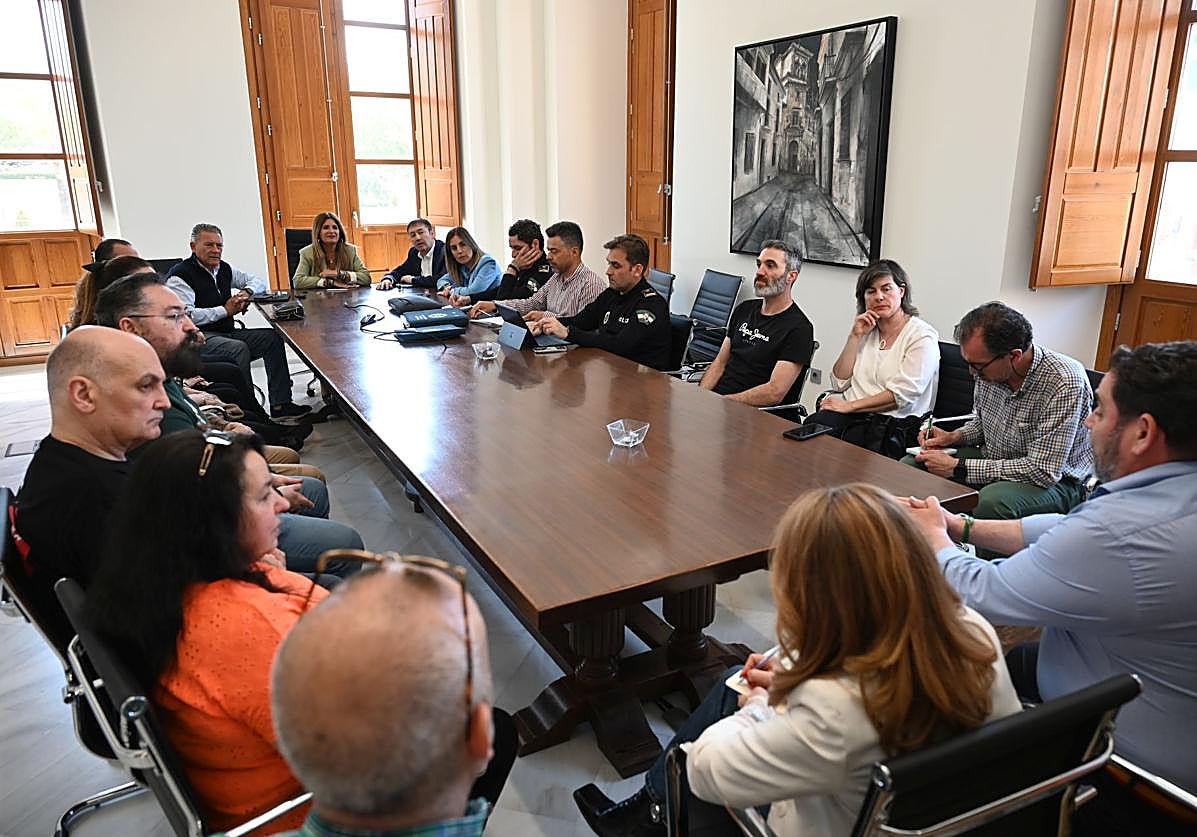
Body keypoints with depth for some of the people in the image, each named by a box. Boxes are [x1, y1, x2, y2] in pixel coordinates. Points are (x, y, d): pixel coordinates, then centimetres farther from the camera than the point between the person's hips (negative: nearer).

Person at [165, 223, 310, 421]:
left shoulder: (224, 269, 15)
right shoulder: (180, 276, -8)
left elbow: (258, 280, 27)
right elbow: (185, 316, -21)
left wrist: (246, 291, 3)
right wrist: (226, 310, -15)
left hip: (227, 333, 8)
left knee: (273, 338, -8)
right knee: (239, 348, -34)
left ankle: (280, 405, -12)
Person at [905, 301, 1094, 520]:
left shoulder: (1065, 383, -27)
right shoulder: (988, 367, -6)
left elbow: (1043, 472, -28)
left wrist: (958, 467, -25)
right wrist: (954, 437, -5)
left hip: (1054, 481, -7)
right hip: (992, 460, 7)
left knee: (991, 502, -38)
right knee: (910, 466, -8)